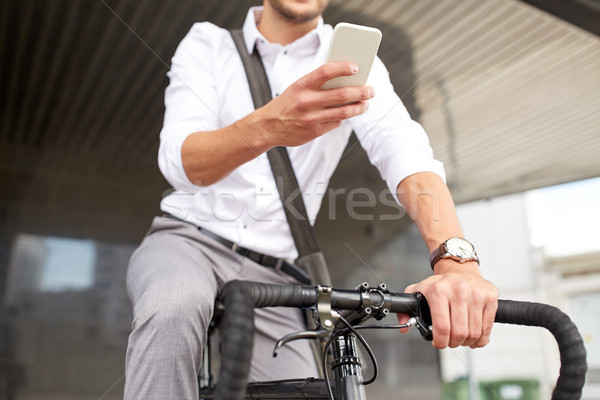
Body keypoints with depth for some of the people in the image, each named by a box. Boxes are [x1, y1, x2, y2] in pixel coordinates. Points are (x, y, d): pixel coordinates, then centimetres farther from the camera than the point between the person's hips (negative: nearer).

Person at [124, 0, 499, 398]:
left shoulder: (352, 62, 3)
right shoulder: (207, 43, 1)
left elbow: (405, 153, -16)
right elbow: (181, 162, -16)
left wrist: (457, 261, -35)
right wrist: (268, 128, -39)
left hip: (273, 275, 2)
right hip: (188, 241, -1)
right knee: (176, 307, -34)